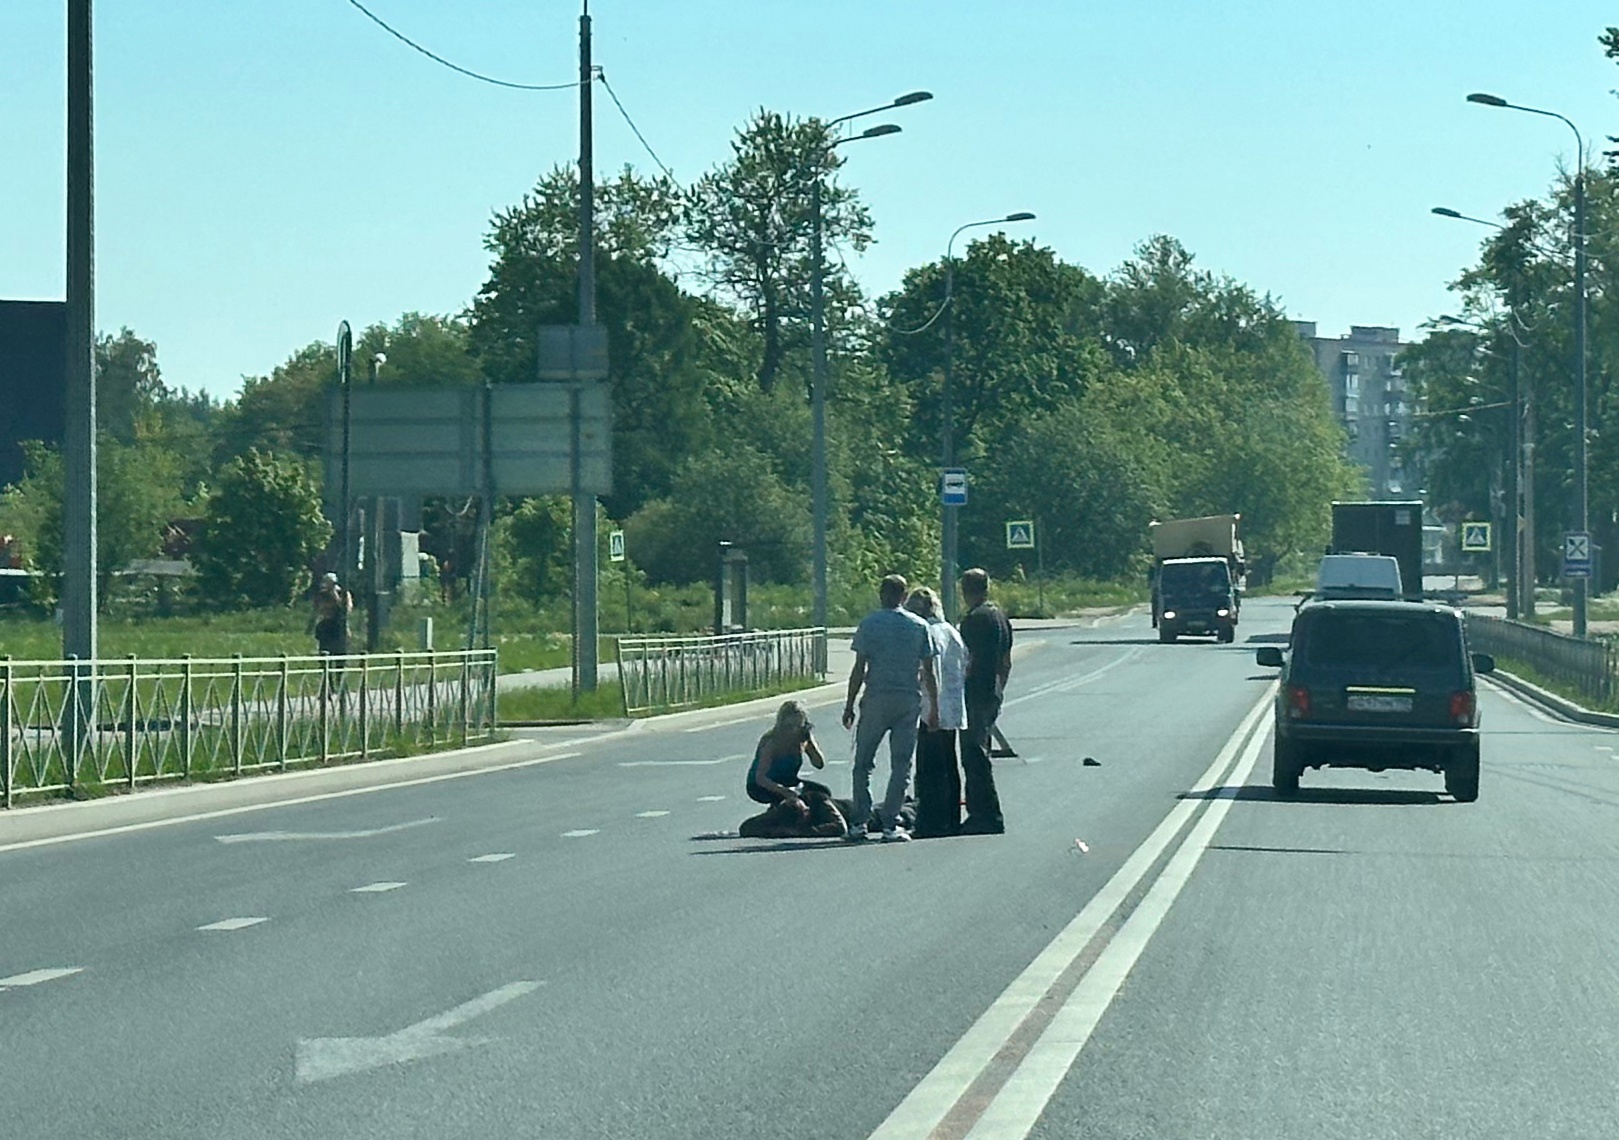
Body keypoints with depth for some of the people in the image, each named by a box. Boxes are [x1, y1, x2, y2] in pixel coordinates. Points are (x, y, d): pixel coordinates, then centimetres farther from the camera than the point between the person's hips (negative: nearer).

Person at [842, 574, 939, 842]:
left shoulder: (869, 624, -1)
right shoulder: (919, 626, 5)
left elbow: (859, 669, -4)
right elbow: (928, 672, 4)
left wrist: (850, 705, 1)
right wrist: (934, 707, 10)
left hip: (876, 699, -1)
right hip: (908, 700, 1)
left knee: (863, 762, 8)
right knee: (901, 765, 5)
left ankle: (859, 822, 4)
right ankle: (890, 824, 2)